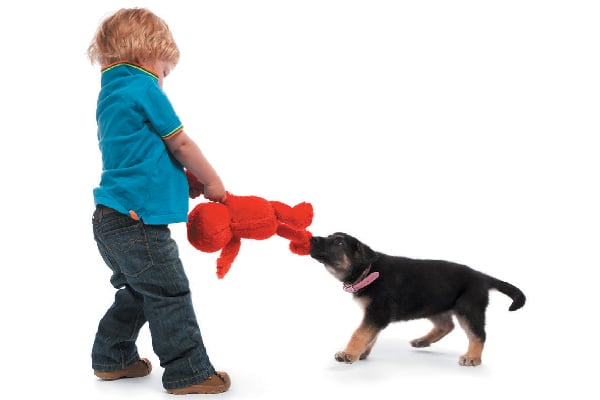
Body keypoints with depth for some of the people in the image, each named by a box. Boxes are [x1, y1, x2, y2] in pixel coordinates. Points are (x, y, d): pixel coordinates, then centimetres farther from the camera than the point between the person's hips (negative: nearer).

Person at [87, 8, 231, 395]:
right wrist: (213, 182, 7)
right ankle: (188, 373, 6)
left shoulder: (111, 92, 17)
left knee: (138, 290, 22)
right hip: (137, 218, -10)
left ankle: (112, 357, 32)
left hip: (112, 218, 10)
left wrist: (185, 178, 12)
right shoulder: (143, 87, -11)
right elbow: (180, 144, -6)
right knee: (170, 295, -1)